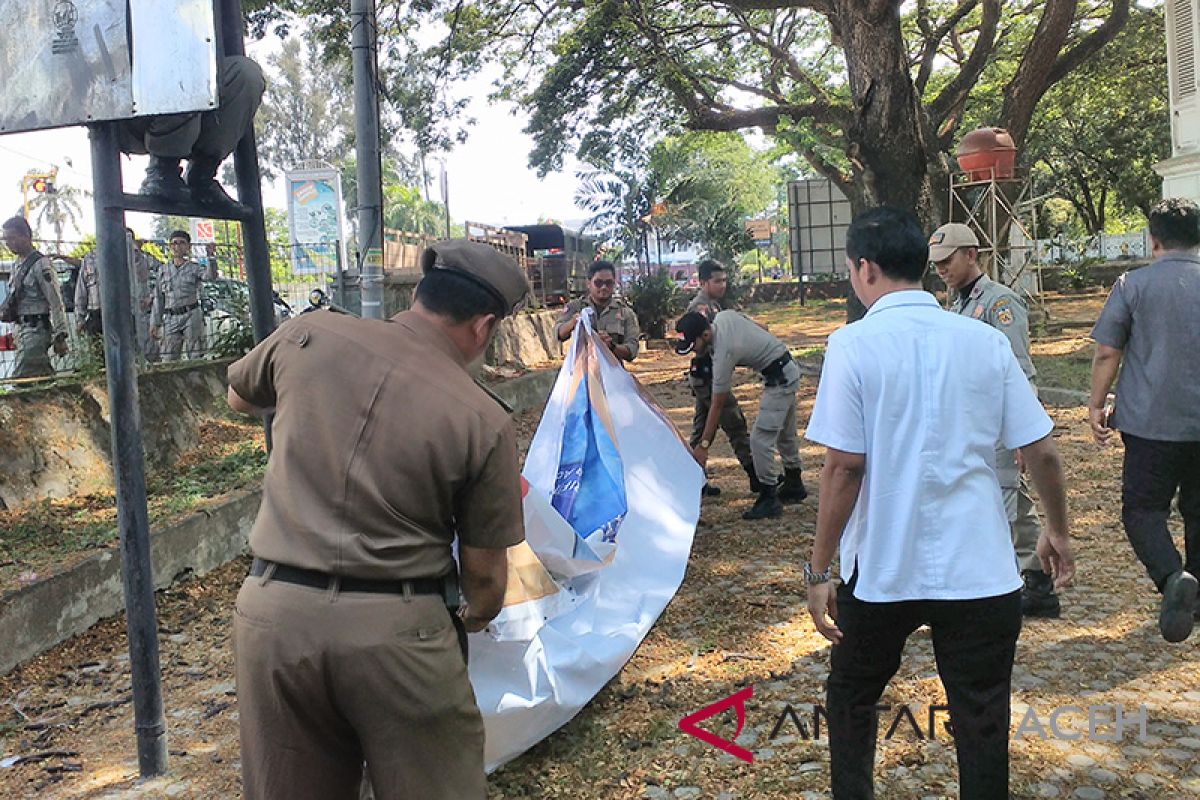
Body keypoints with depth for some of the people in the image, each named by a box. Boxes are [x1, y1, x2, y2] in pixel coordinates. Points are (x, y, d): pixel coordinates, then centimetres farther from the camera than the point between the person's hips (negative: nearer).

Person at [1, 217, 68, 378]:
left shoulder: (41, 265, -11)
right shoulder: (17, 266, 15)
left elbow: (56, 303, -14)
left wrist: (59, 336, -17)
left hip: (35, 330, -8)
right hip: (21, 329, 8)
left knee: (20, 379, -14)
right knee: (46, 377, 12)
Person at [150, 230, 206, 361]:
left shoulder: (194, 268, 6)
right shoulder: (163, 270, 11)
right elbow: (158, 298, 12)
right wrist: (155, 322, 9)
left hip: (191, 316, -2)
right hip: (171, 318, 2)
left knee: (194, 358, -3)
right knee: (168, 360, -1)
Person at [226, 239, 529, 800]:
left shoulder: (307, 337, -1)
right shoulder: (484, 421, -8)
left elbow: (239, 397, 22)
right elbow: (484, 573, 2)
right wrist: (476, 618, 23)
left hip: (271, 613, 4)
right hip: (396, 630, -3)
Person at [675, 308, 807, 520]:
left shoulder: (723, 353, -28)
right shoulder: (723, 315, -5)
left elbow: (717, 406, -23)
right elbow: (761, 328, 12)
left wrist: (703, 445, -18)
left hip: (779, 379, -10)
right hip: (789, 369, 10)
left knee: (760, 439, -11)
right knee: (785, 434, 22)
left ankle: (769, 500, -3)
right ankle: (794, 486, 37)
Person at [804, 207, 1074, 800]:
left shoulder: (853, 345, -10)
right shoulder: (986, 341, 0)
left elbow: (843, 466, -13)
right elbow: (1041, 451, 3)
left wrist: (818, 569, -6)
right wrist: (1057, 529, 19)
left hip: (882, 571, -2)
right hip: (981, 570, 2)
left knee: (851, 696, 22)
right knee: (982, 726, 13)